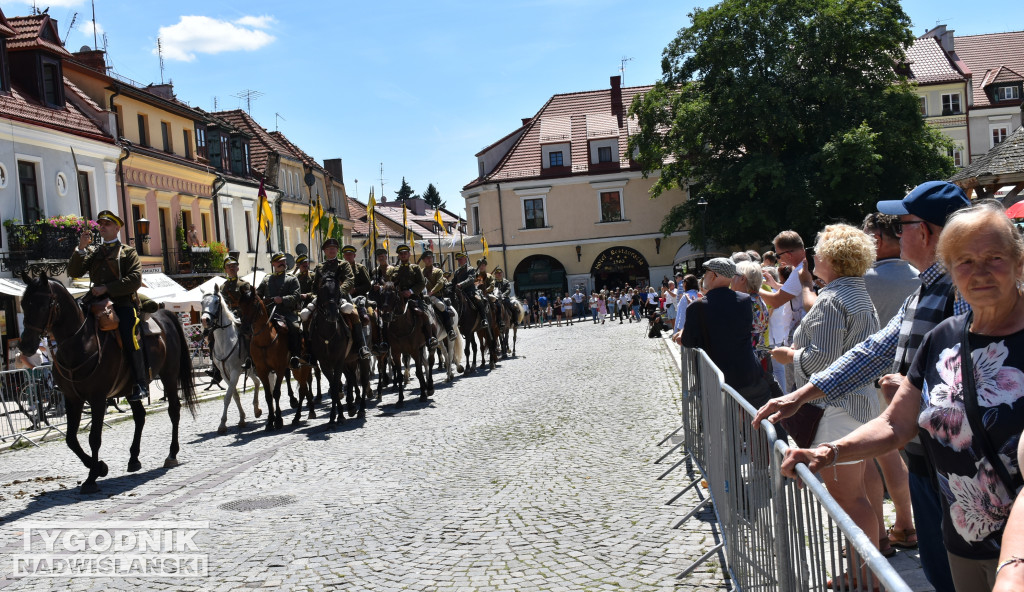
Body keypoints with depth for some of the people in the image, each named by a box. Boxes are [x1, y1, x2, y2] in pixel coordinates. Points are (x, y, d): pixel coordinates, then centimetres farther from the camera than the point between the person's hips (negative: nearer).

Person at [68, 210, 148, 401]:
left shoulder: (128, 252, 10)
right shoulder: (92, 252, 24)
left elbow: (135, 280, -4)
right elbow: (74, 272, 12)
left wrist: (106, 288, -12)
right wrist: (80, 249, -1)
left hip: (123, 302, -5)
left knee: (128, 336, -24)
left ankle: (141, 384, -20)